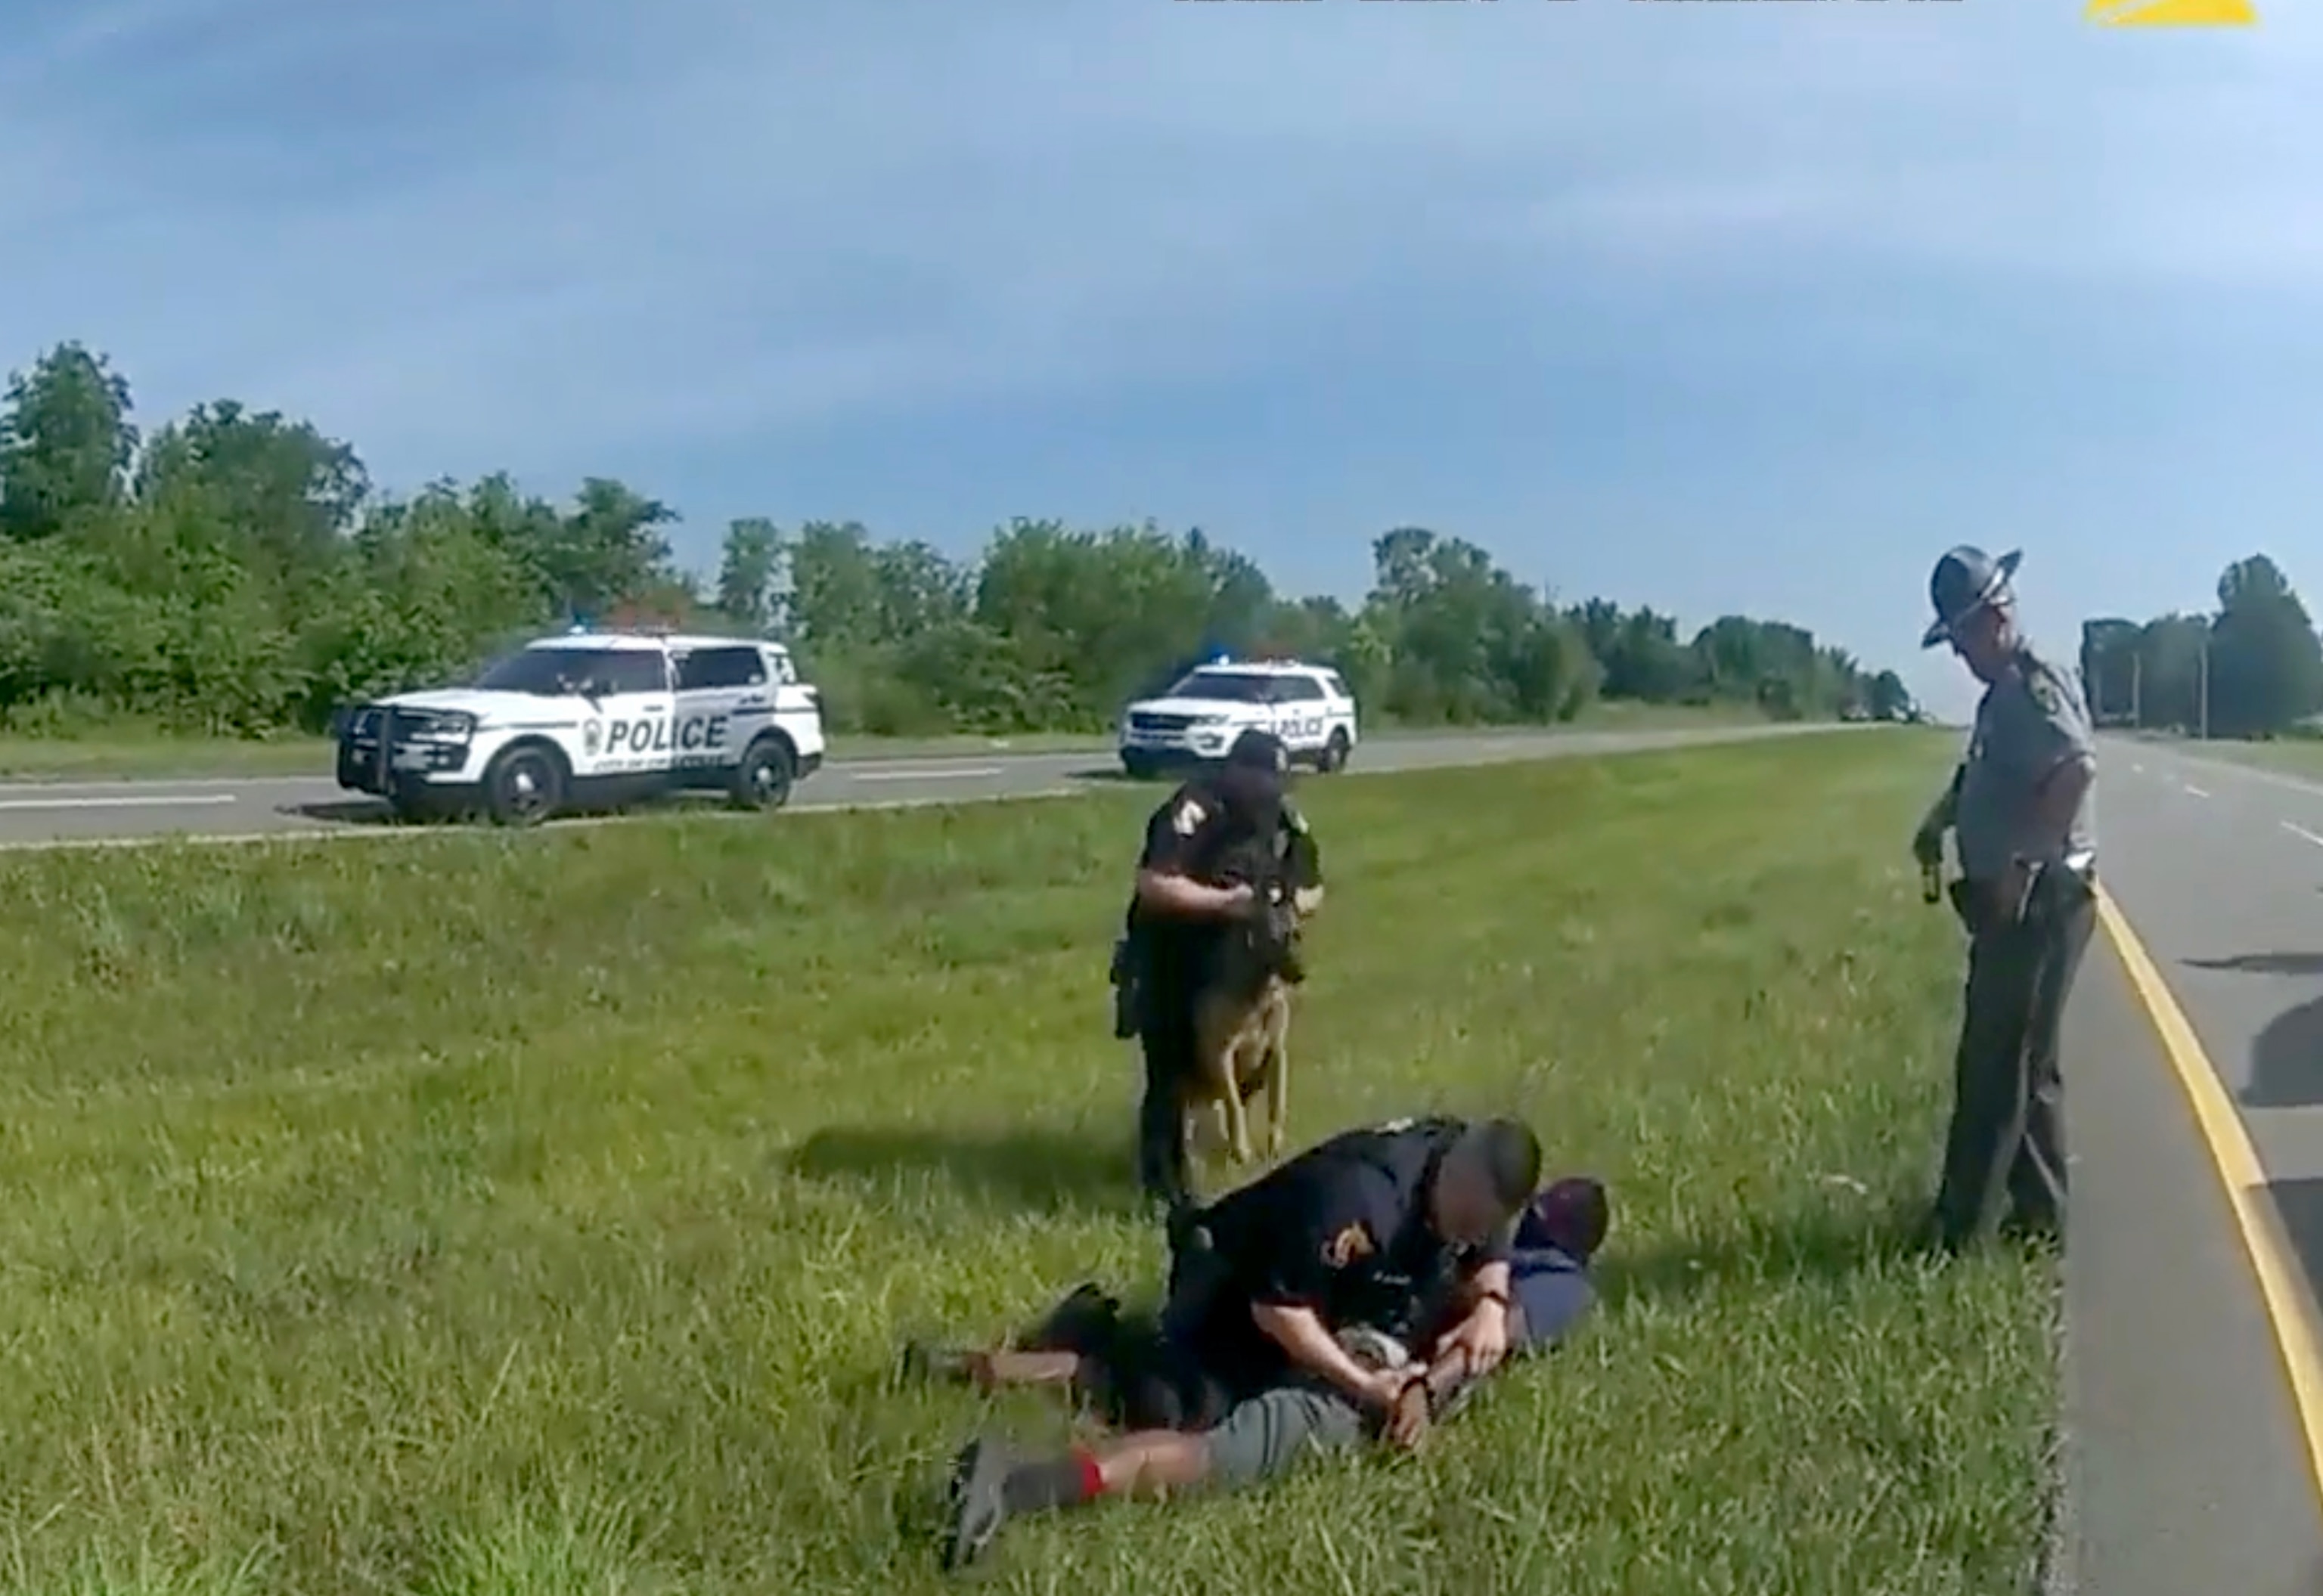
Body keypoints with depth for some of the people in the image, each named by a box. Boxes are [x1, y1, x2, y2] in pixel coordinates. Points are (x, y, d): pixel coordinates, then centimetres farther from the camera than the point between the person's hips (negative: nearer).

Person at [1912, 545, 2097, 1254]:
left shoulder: (2035, 684, -16)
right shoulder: (2005, 691, 15)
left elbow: (2077, 769, -32)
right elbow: (1983, 777, 30)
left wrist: (2021, 863, -28)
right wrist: (1938, 821, 13)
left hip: (2037, 903, -10)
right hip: (2015, 904, 10)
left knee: (1995, 1068, -5)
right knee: (2023, 1065, 16)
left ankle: (1961, 1229, 1)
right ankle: (2040, 1215, 25)